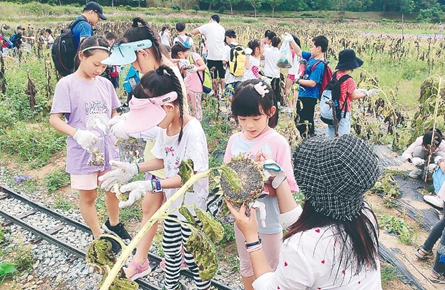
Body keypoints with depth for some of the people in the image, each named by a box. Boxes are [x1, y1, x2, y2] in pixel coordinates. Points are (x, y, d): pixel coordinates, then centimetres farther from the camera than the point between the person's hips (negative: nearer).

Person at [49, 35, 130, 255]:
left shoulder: (105, 83, 2)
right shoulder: (66, 84, -12)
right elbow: (54, 119, -14)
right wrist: (77, 133, -30)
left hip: (107, 148, 5)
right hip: (83, 152, -4)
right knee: (88, 195, 11)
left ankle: (113, 225, 45)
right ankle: (99, 237, 31)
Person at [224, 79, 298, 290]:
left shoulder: (278, 143, -20)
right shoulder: (235, 140, -6)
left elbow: (287, 188, -17)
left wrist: (262, 185, -31)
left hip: (270, 220, -4)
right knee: (246, 266, 26)